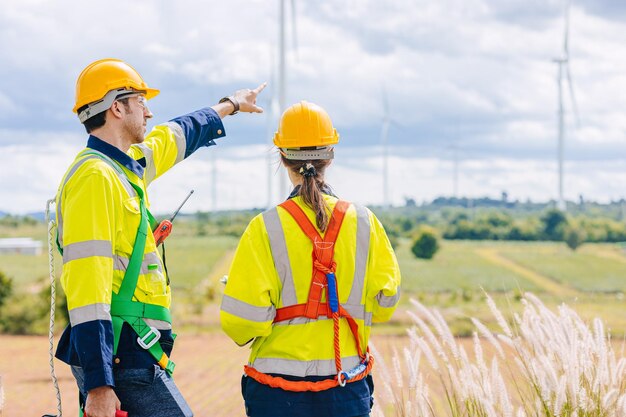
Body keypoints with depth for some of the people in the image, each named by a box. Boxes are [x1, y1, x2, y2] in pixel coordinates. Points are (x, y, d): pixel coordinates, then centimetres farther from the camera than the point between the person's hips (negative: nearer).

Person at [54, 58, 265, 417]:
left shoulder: (124, 166, 16)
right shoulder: (96, 177, -14)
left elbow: (175, 138, 38)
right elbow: (86, 282, -23)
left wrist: (230, 105, 54)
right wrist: (98, 384, -28)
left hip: (128, 350, 10)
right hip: (119, 355, -10)